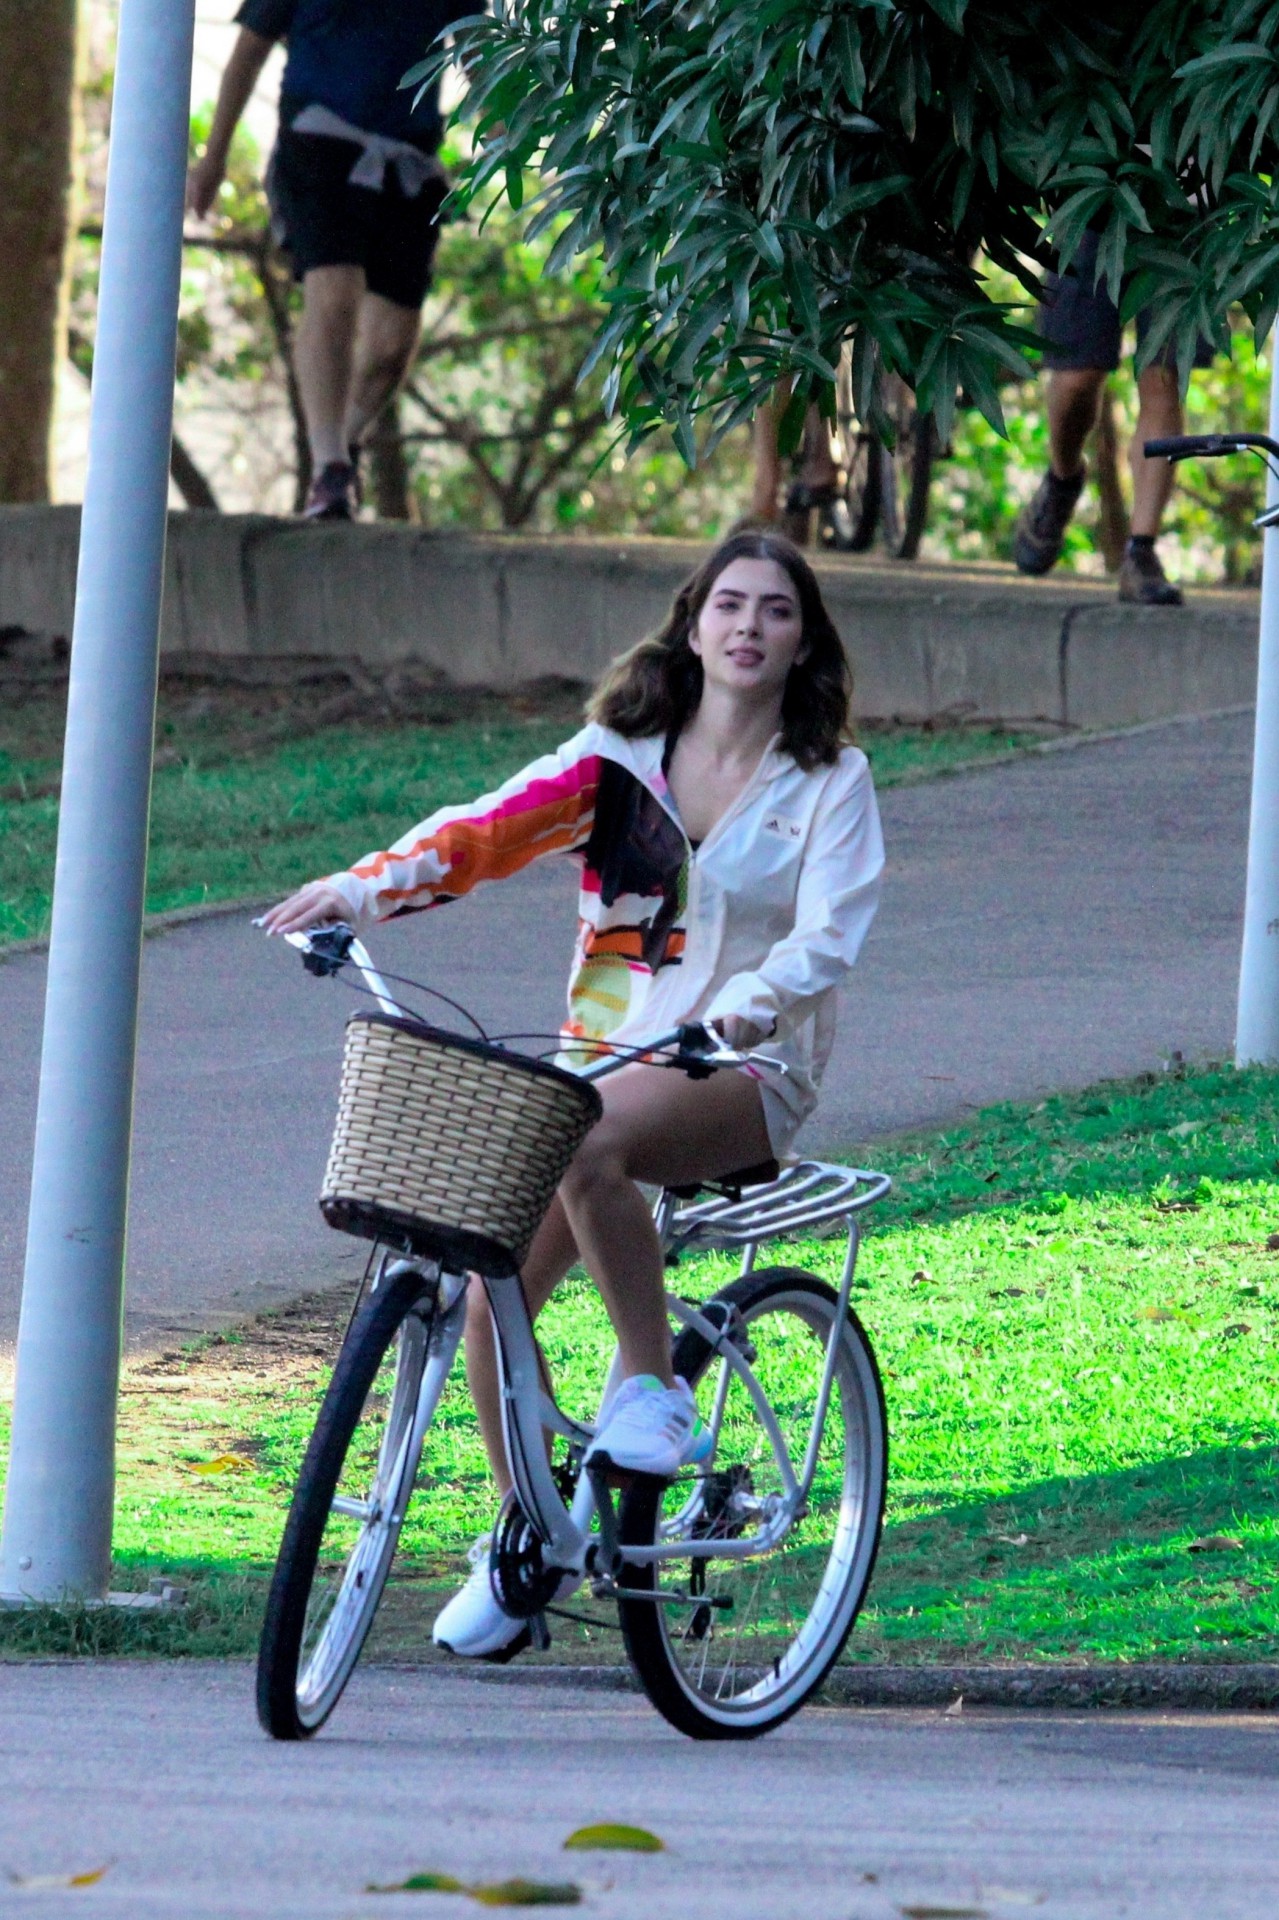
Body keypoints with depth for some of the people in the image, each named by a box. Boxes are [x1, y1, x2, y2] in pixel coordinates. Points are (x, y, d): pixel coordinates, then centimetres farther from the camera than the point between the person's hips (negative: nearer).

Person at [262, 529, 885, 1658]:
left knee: (591, 1151, -37)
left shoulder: (830, 782, 1)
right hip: (601, 1051, 4)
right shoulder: (621, 753, 8)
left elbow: (829, 933, -13)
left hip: (742, 1071, -4)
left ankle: (652, 1387, -21)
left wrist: (749, 1003, -35)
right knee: (493, 1291, -11)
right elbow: (494, 825, -7)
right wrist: (366, 888, -24)